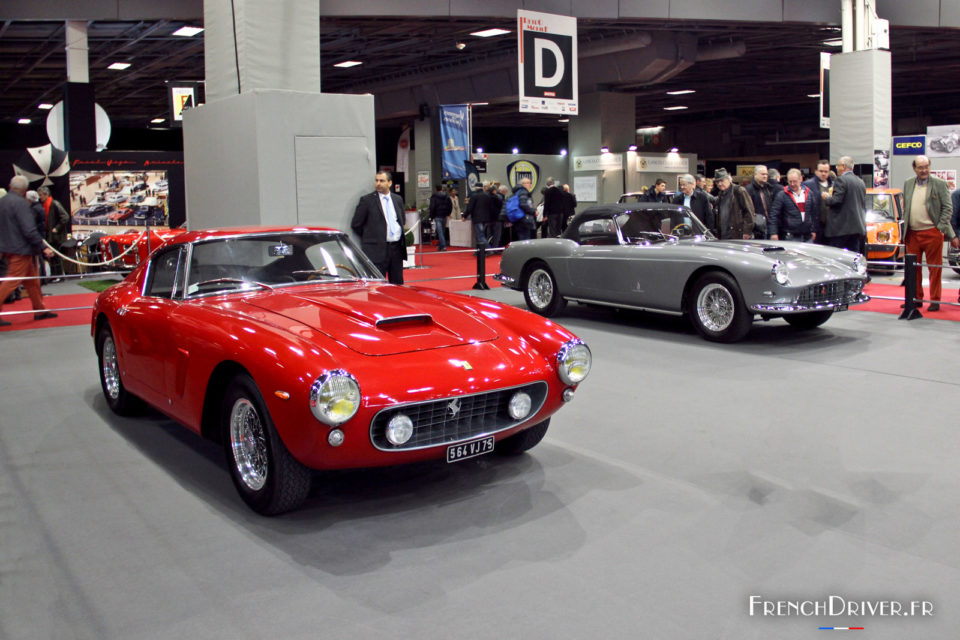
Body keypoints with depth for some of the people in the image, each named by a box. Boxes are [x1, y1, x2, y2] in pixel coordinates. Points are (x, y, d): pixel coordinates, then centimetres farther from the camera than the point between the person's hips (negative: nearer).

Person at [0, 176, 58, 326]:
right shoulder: (20, 203, -16)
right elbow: (29, 230, -21)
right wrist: (43, 247, -15)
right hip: (20, 249, -9)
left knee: (31, 280, 14)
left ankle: (39, 310, 20)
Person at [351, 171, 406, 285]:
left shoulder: (398, 199, 12)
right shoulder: (367, 200, -2)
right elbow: (355, 224, 0)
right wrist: (369, 238, 3)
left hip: (397, 248, 5)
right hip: (377, 250, -5)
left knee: (398, 284, 9)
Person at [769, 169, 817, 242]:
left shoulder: (809, 193, 10)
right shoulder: (782, 195, -2)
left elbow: (815, 213, 16)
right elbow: (774, 215, -5)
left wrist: (814, 230, 12)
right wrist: (773, 233, -13)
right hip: (790, 237, -4)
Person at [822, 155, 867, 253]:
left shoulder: (841, 180, -10)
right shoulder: (861, 182, 16)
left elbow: (836, 200, -18)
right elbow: (863, 204, 18)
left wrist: (826, 198, 1)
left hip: (841, 227, -8)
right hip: (858, 227, 8)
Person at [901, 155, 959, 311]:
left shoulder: (939, 184, -2)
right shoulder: (908, 184, 11)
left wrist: (941, 228, -11)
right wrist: (905, 229, 9)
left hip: (932, 232, -4)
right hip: (912, 234, 4)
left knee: (934, 268, 0)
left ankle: (935, 300, 8)